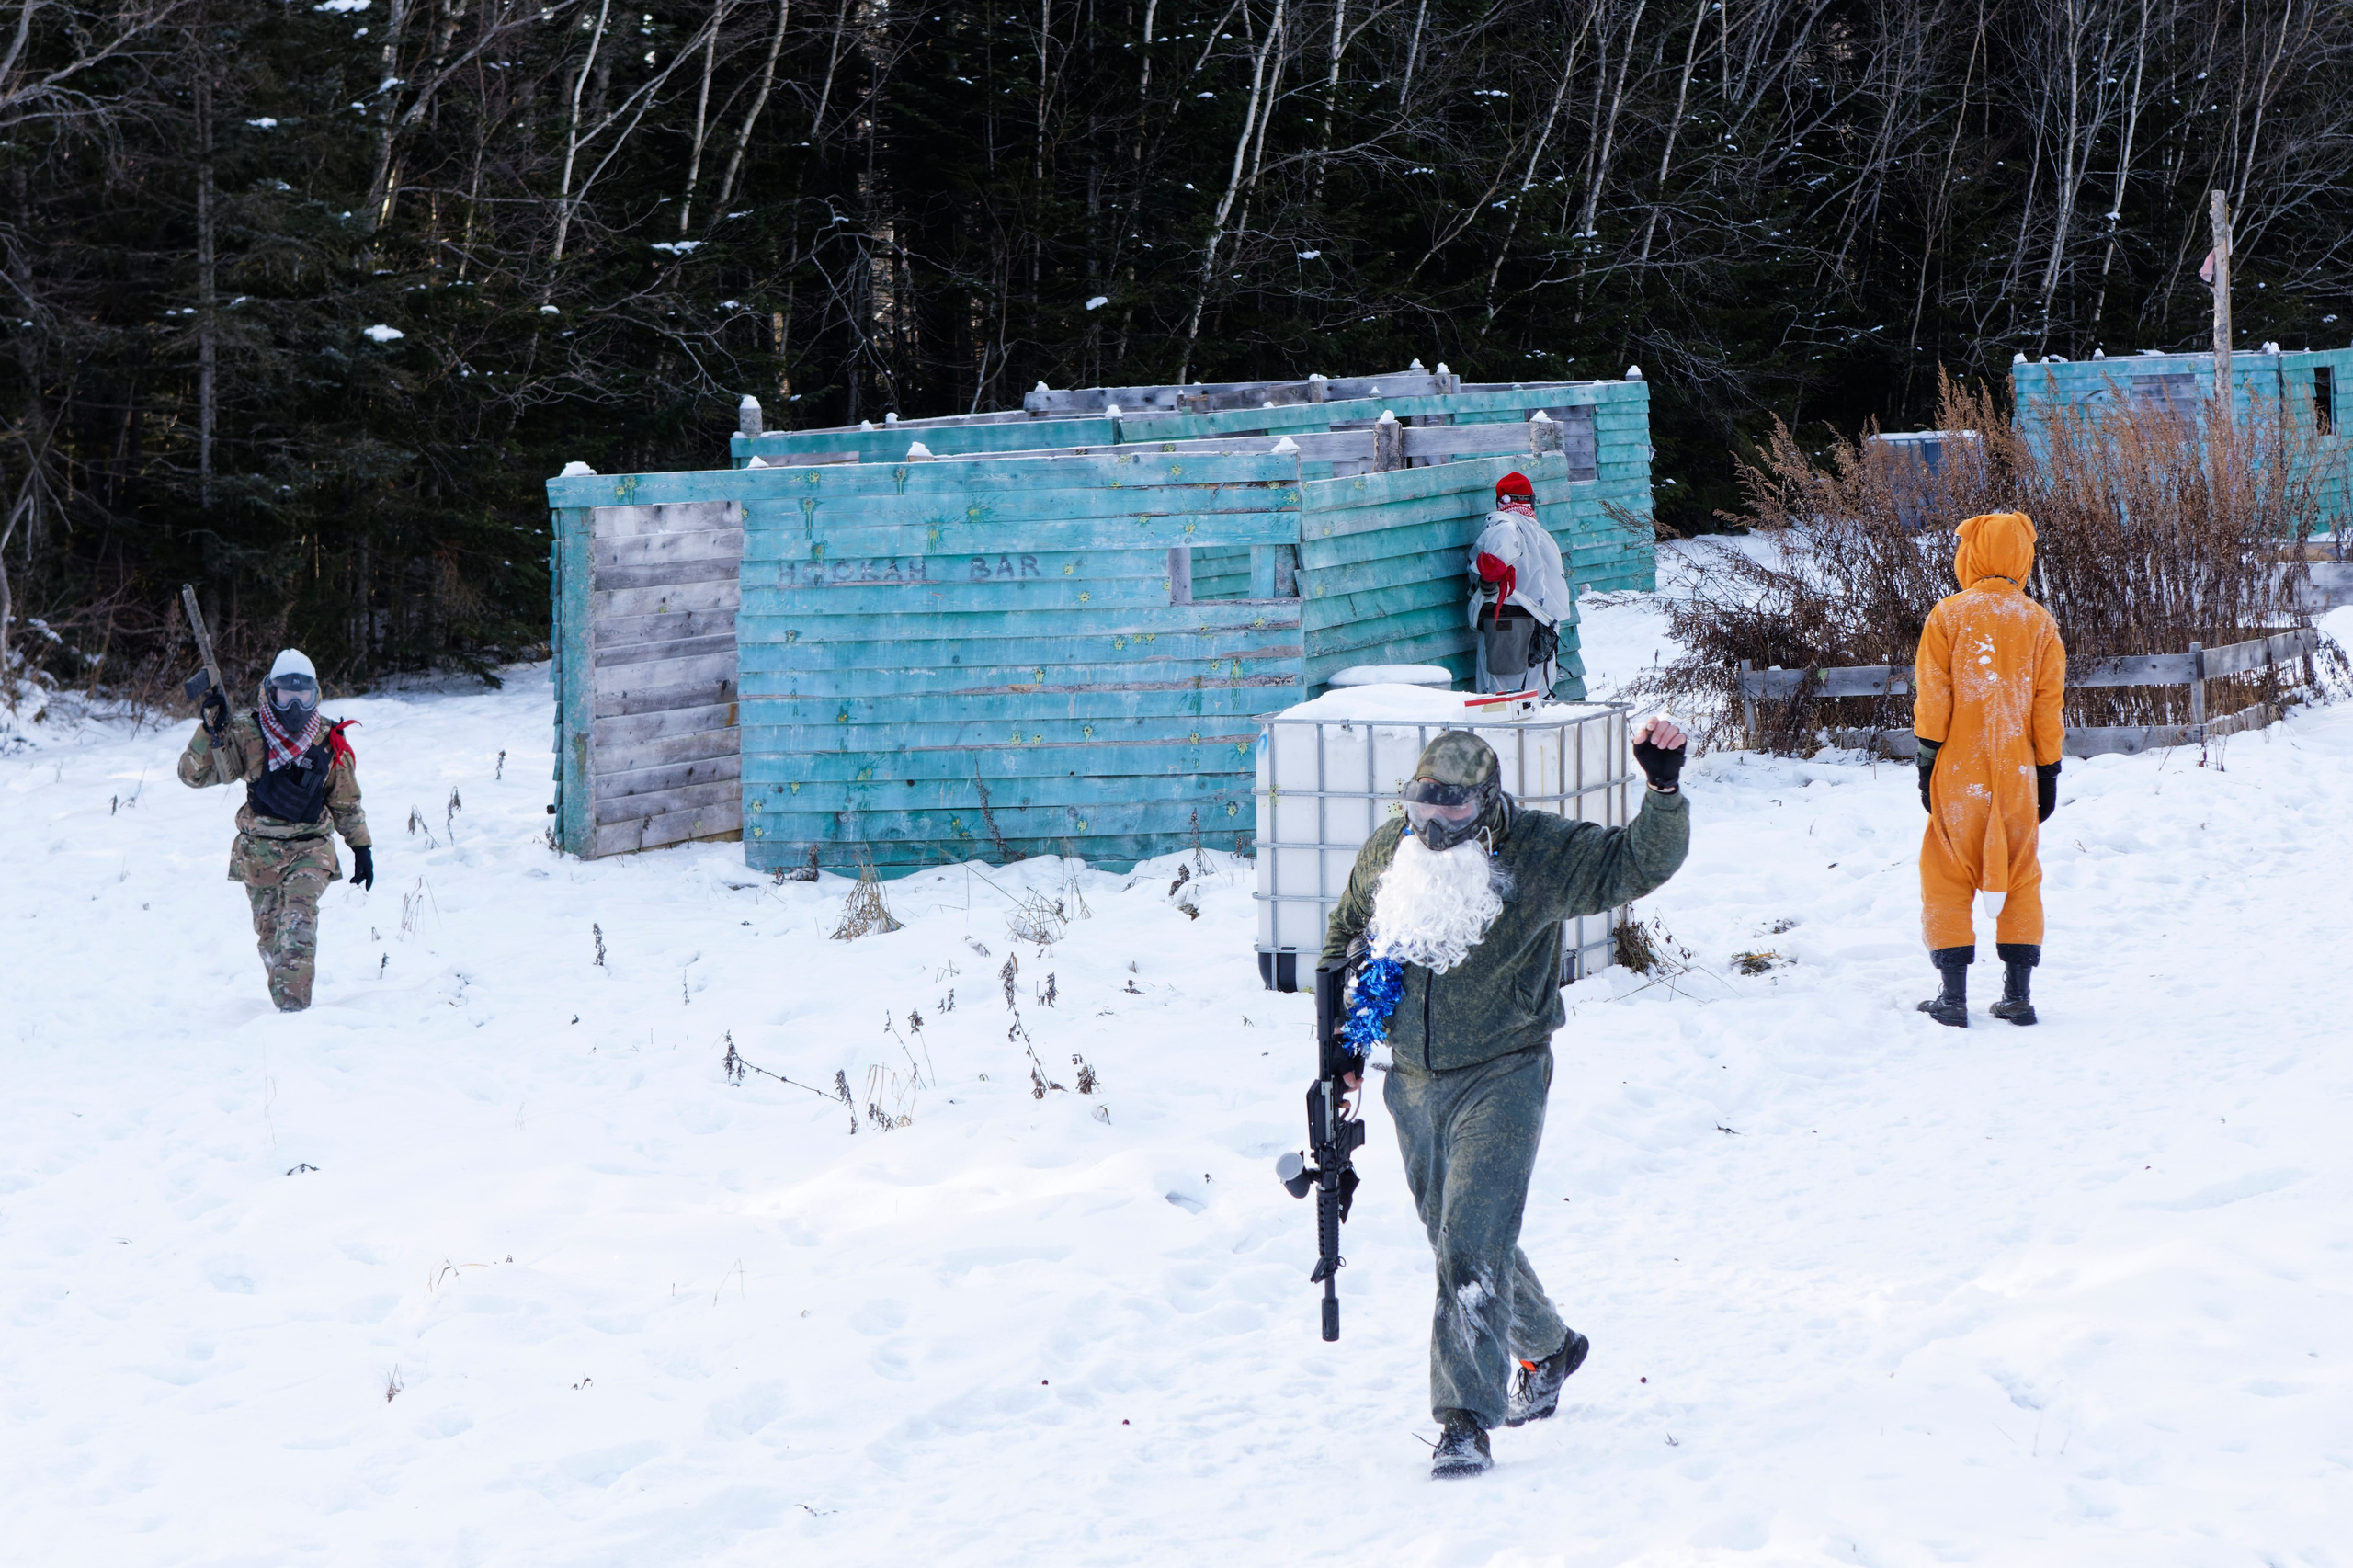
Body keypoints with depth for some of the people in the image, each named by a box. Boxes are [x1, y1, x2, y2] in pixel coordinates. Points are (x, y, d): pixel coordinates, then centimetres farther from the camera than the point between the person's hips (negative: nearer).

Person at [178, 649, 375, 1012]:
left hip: (309, 849, -1)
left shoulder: (329, 741, 1)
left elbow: (346, 801, 14)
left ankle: (294, 1005, -28)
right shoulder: (246, 735, -5)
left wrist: (361, 847, 12)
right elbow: (193, 774, -9)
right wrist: (211, 727, -21)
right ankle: (283, 1001, 23)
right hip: (259, 852, 1)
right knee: (269, 935, 5)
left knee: (298, 919, -22)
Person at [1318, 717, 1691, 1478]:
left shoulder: (1540, 853, -11)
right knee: (1460, 1242, 18)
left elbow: (1639, 861, -17)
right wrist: (1345, 1029, 11)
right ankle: (1545, 1346, 45)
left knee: (1471, 1244, -17)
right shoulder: (1388, 852, 1)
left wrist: (1664, 789, -34)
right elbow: (1345, 932, 18)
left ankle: (1466, 1421, -15)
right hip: (1413, 1082, 5)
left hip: (1501, 1078, -5)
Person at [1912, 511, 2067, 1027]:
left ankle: (1954, 994, -2)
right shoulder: (2039, 623, 3)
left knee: (1948, 877, 4)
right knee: (2019, 878, 11)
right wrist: (2048, 772, 10)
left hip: (1959, 773, -2)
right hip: (2017, 775, 2)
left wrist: (1927, 759, 1)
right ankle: (2019, 993, 7)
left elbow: (1932, 694, -5)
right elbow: (2049, 704, 4)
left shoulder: (1948, 615, -4)